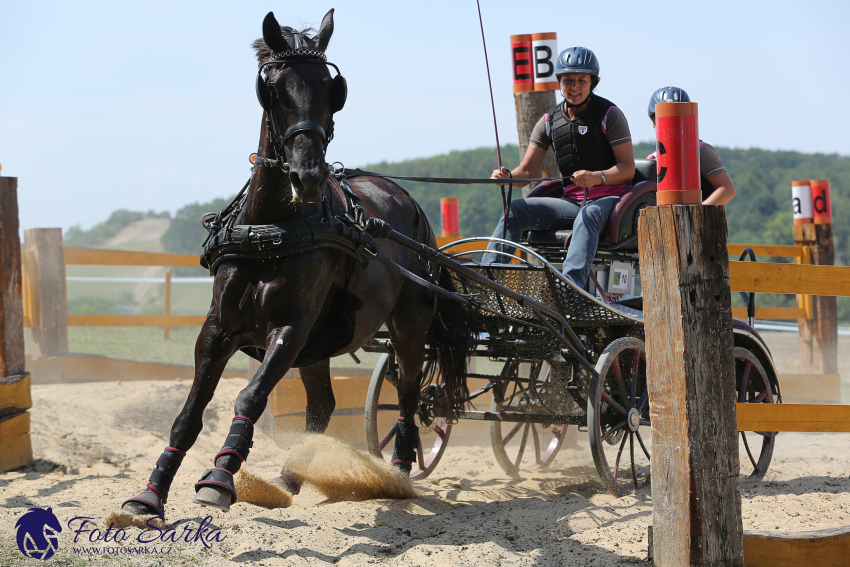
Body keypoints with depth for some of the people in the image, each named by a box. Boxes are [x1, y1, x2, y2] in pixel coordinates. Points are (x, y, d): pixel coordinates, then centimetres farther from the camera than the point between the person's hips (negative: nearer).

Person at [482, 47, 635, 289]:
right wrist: (507, 176, -17)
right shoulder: (549, 122, 10)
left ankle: (571, 286, -57)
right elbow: (528, 171, 7)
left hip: (608, 200, -5)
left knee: (588, 216, -39)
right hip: (571, 201, 5)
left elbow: (628, 167, -9)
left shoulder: (609, 115, -3)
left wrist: (597, 177, -28)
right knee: (515, 210, -14)